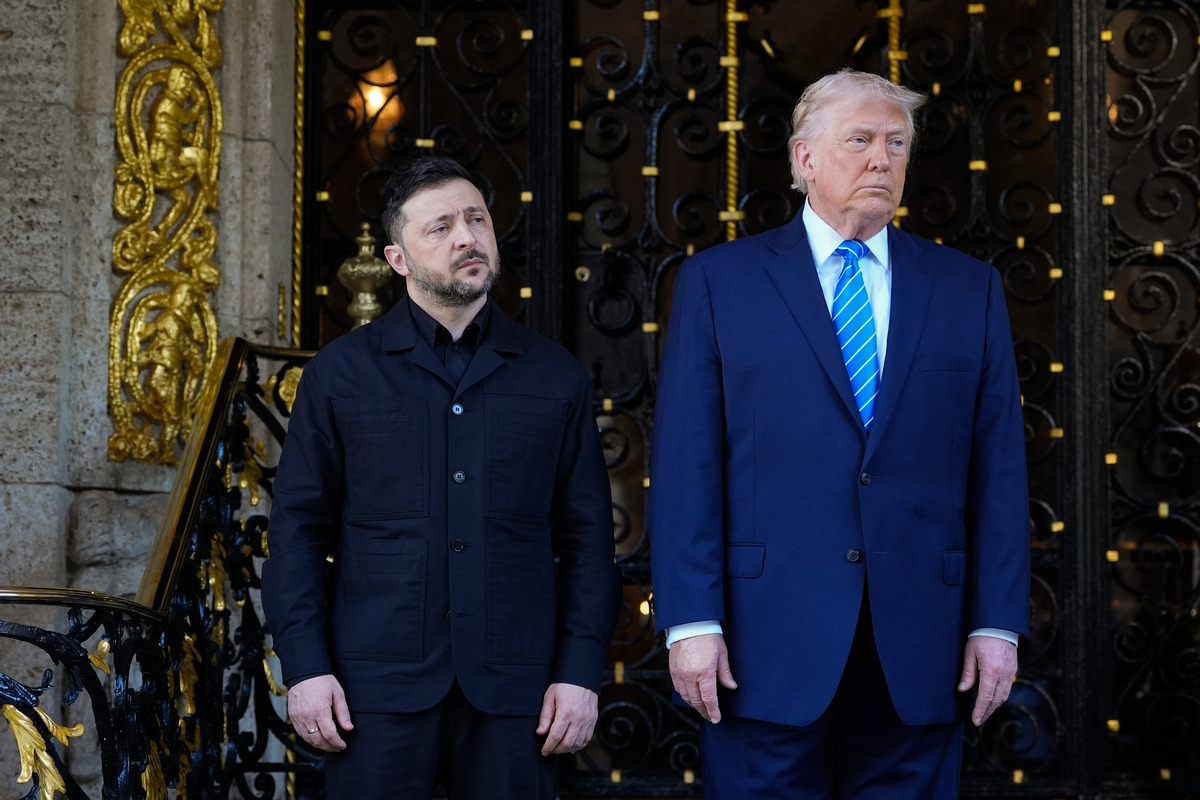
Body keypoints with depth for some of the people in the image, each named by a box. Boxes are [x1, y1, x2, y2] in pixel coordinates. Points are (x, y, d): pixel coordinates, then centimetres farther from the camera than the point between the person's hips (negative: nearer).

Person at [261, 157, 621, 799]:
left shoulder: (554, 377, 10)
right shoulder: (341, 372, 6)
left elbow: (586, 536, 8)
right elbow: (299, 527, 4)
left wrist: (579, 673, 0)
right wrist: (304, 667, -4)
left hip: (513, 690, 1)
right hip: (378, 685, -1)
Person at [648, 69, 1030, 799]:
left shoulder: (968, 289, 11)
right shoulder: (719, 282, 5)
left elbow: (998, 466, 8)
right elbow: (685, 463, -1)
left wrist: (998, 625, 1)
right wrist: (691, 622, -8)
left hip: (919, 655, 2)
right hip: (767, 643, -2)